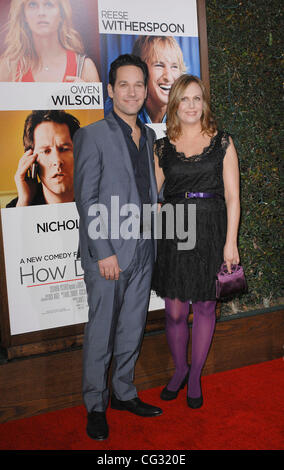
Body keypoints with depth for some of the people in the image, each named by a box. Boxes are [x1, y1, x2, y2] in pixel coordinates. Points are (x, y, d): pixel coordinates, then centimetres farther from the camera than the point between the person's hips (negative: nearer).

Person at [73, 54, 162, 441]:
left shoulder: (148, 136, 13)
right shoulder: (93, 136, -7)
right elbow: (86, 199, -11)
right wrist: (104, 252, -16)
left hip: (143, 251, 6)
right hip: (108, 253, -6)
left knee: (133, 329, 16)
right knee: (101, 332, 5)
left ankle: (124, 393, 34)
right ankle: (95, 406, 23)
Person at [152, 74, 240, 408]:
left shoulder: (222, 142, 4)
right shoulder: (161, 148, 7)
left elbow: (232, 196, 0)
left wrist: (230, 242, -7)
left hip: (211, 231, 0)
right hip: (173, 233, 1)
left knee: (205, 307, 8)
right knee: (175, 311, 3)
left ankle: (195, 376, 28)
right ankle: (179, 370, 30)